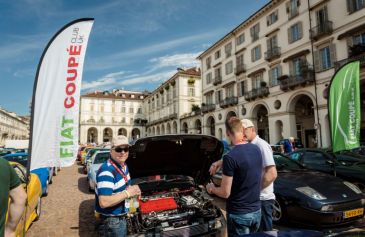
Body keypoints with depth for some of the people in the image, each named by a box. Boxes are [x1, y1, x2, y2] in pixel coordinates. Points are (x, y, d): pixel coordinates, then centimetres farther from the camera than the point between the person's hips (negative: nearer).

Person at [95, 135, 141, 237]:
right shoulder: (107, 171, -28)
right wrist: (128, 193, -27)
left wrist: (132, 190, -3)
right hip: (111, 221, -9)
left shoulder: (123, 165, 2)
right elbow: (104, 202, -33)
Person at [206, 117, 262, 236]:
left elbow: (225, 193, -18)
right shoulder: (256, 149, -1)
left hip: (239, 214, -6)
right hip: (256, 211, 7)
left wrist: (211, 188, 2)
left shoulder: (230, 157, -22)